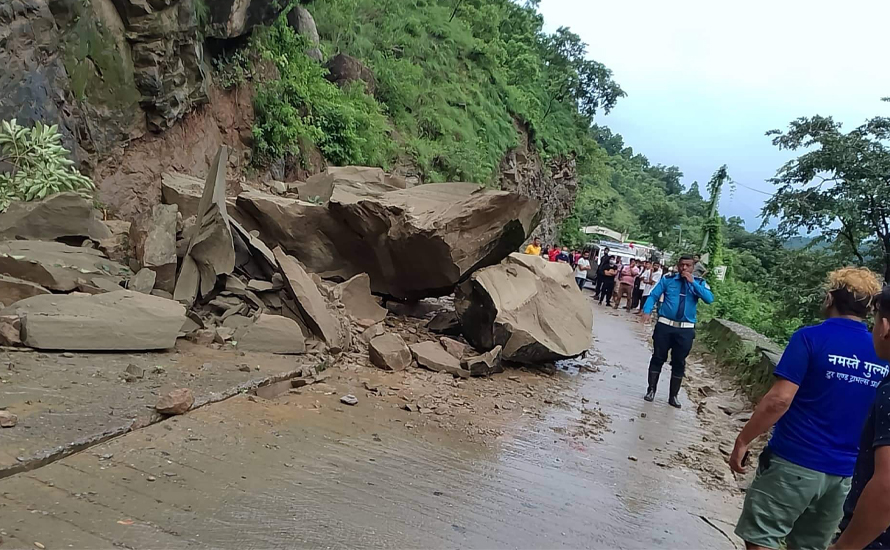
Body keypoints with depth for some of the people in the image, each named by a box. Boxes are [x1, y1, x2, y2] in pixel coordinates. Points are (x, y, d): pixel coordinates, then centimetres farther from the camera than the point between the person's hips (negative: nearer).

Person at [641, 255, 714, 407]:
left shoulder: (699, 283, 2)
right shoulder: (667, 280, 1)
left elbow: (709, 299, -14)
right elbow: (653, 296, -4)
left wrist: (692, 282, -18)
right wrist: (647, 311, -21)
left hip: (686, 329, 1)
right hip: (665, 326, -1)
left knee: (679, 362, 9)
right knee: (658, 358, 6)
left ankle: (673, 396, 21)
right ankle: (651, 390, 19)